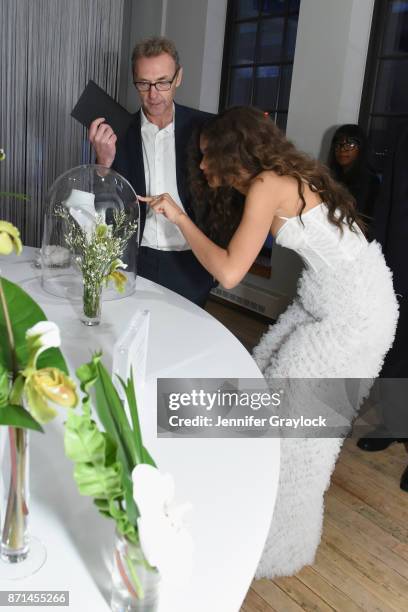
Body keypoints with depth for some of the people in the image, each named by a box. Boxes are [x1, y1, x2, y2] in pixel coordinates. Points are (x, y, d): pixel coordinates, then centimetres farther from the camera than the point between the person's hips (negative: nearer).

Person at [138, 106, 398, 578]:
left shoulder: (266, 186, -18)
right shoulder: (283, 176, 8)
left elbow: (229, 272, -25)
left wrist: (179, 218, -13)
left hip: (355, 313, -9)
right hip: (324, 298, 9)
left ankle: (281, 544, 21)